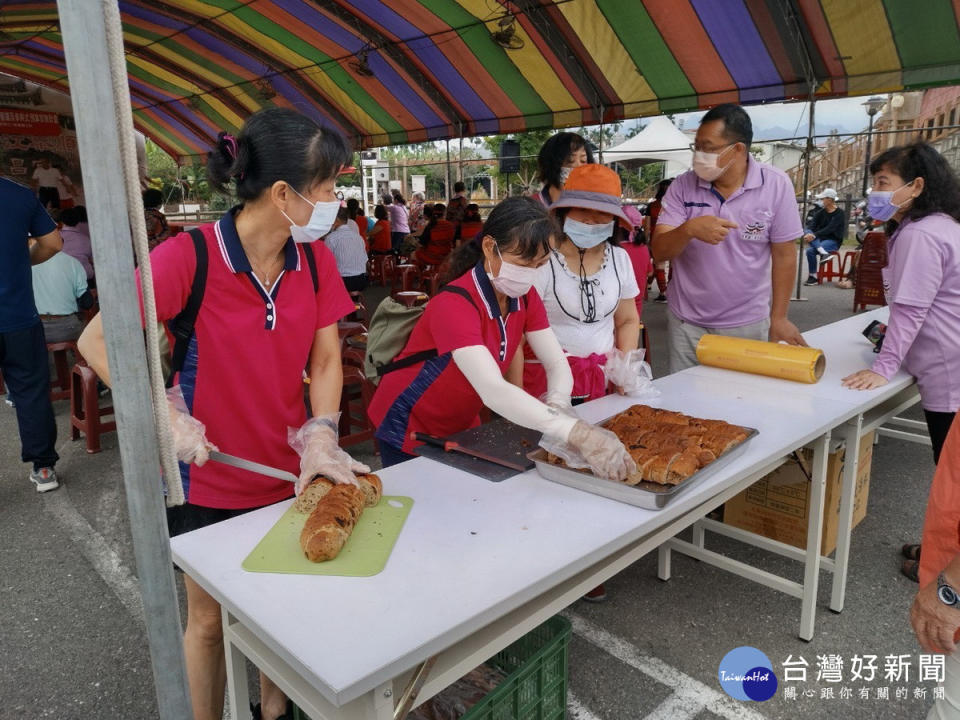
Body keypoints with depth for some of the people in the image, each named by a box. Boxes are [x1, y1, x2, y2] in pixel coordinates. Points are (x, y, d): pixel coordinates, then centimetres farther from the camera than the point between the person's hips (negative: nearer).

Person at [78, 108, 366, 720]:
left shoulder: (315, 260, -6)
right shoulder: (189, 257, -21)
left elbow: (326, 361, -3)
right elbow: (97, 342, -14)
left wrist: (320, 434, -17)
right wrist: (165, 416, -22)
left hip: (288, 474, 4)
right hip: (208, 480, -4)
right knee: (211, 620, 16)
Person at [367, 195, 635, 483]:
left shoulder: (524, 296, -9)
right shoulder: (454, 305, -33)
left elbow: (556, 364, -9)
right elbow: (492, 390, -45)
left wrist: (558, 403, -32)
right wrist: (577, 432, -54)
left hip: (462, 424, 7)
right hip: (410, 429, -7)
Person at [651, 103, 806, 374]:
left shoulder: (776, 185, -8)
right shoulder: (683, 186, -6)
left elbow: (783, 255, -3)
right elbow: (659, 252, -11)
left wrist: (778, 318, -3)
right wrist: (688, 229, -31)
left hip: (748, 324, -1)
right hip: (686, 322, 1)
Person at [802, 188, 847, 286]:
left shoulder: (840, 213, -8)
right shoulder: (822, 212, 10)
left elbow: (830, 228, -21)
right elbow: (812, 225, -2)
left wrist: (815, 235, -33)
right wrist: (809, 234, -26)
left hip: (833, 240, -6)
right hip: (820, 239, 6)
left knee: (810, 250, -34)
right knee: (806, 231, -27)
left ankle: (813, 276, -21)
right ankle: (822, 251, -40)